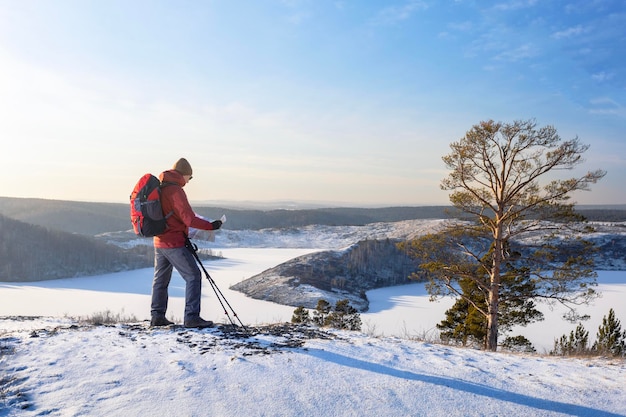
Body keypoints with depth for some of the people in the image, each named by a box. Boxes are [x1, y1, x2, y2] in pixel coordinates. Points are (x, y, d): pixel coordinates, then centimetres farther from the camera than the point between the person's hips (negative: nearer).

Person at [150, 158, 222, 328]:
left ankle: (157, 316, 21)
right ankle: (192, 317, -5)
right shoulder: (176, 190, -16)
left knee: (160, 279, 17)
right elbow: (189, 219, -20)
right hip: (174, 243, -9)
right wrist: (211, 226, -14)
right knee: (193, 276, -4)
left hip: (159, 242, 9)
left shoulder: (159, 187, 11)